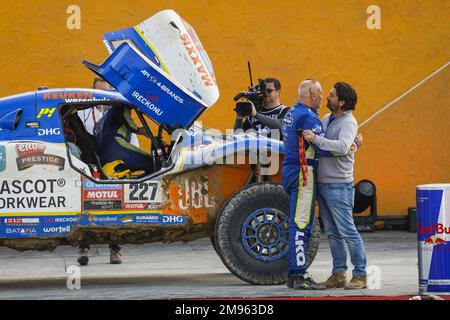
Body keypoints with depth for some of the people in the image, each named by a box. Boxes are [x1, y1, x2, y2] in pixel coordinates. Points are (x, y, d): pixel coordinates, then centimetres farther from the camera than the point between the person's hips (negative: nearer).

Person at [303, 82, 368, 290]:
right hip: (322, 185, 8)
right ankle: (338, 274, 17)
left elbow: (342, 147, -31)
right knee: (332, 233, 11)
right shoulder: (326, 119, 12)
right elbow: (313, 140, 28)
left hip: (339, 186, -8)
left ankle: (360, 275, -1)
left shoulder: (348, 122, -14)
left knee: (348, 232, -6)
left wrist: (316, 139, -30)